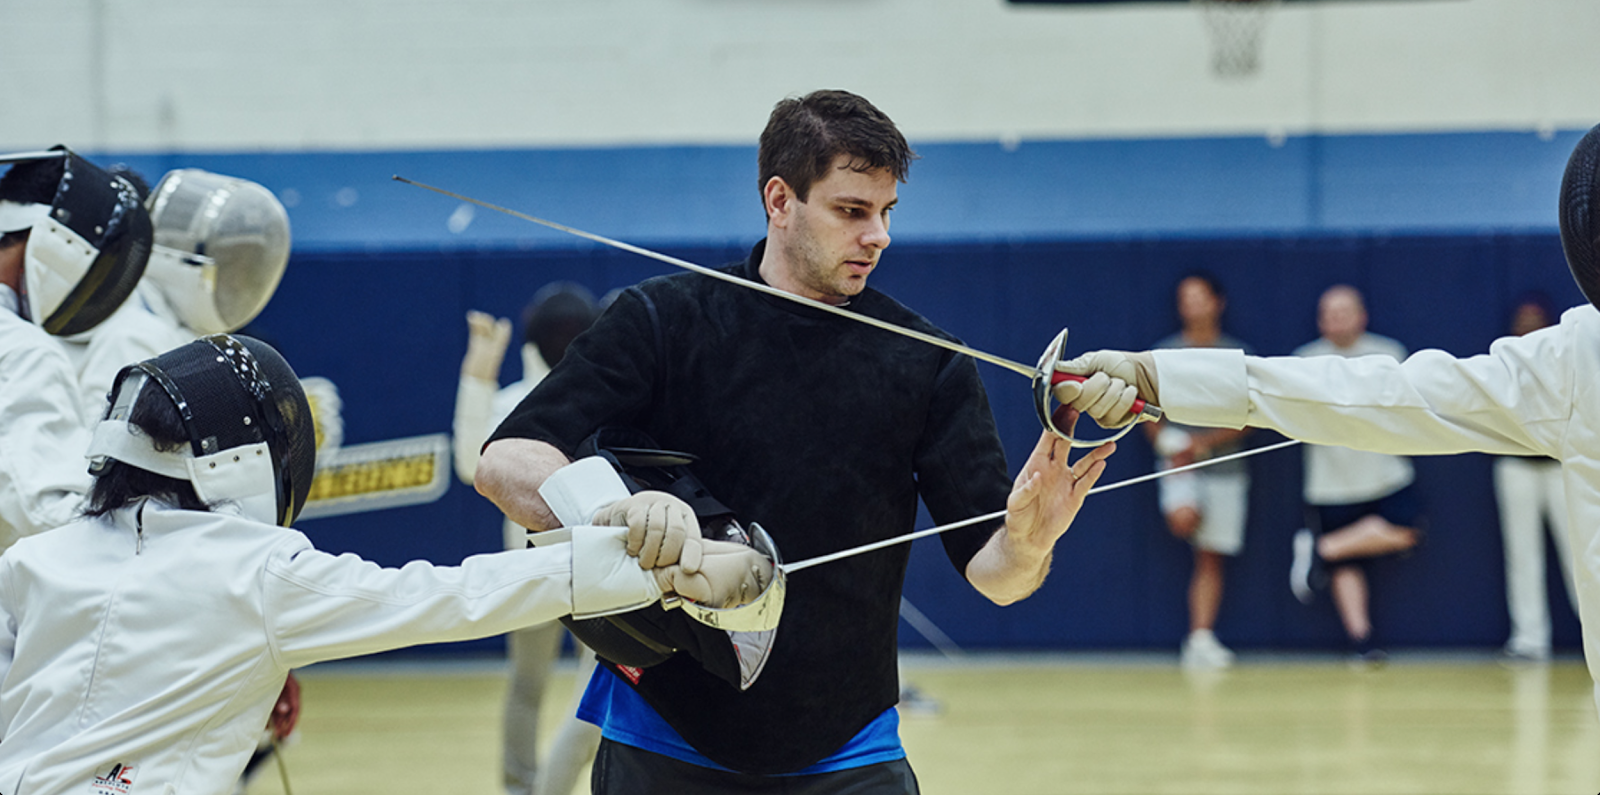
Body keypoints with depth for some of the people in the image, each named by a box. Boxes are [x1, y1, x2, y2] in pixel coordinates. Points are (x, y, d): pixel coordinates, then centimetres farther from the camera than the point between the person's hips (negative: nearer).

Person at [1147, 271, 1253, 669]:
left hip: (1224, 468, 0)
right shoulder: (1164, 354, 6)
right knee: (1184, 518, -33)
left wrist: (1205, 442, -13)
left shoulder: (1239, 356, 4)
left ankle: (1201, 640, 5)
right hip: (1179, 467, 0)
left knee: (1211, 560, 1)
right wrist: (1166, 441, -12)